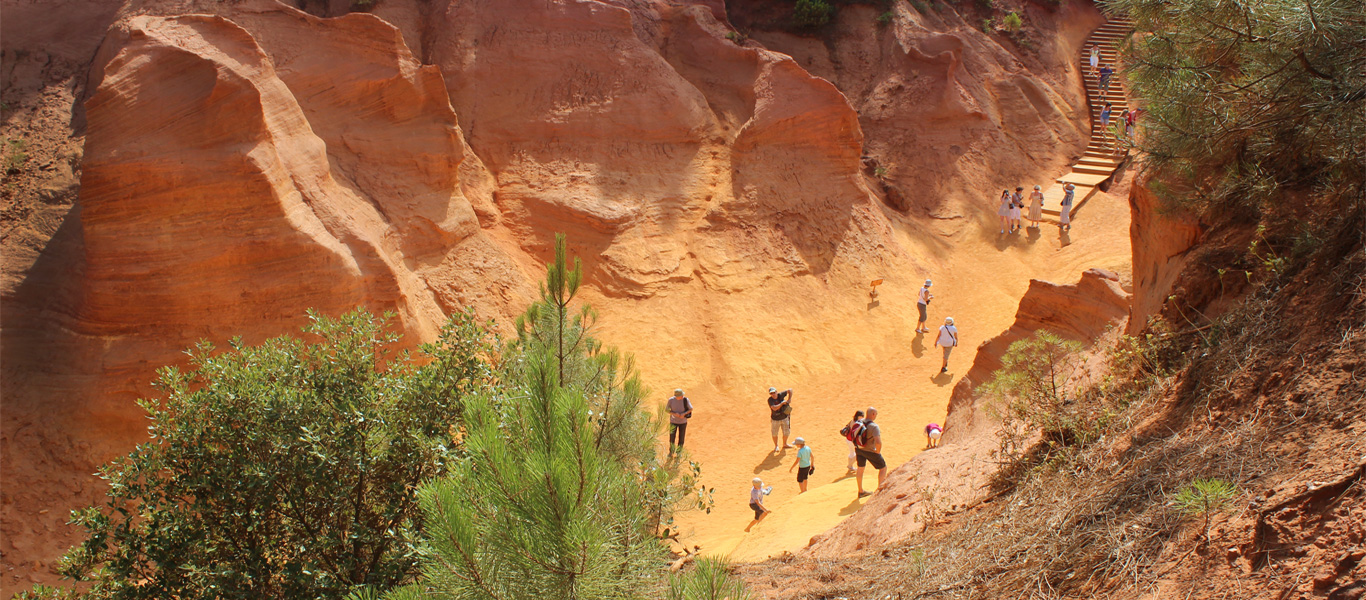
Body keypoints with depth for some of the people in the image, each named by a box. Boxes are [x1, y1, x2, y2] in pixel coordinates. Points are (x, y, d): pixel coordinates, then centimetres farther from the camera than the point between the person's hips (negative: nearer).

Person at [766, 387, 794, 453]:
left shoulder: (780, 395, -13)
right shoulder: (770, 400, -22)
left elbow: (790, 390, -5)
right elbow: (774, 408, -37)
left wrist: (789, 399, -13)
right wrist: (782, 403, -31)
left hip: (784, 418, 3)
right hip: (775, 419, -3)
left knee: (786, 432, 16)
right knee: (775, 434, 10)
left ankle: (784, 444, 43)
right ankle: (776, 446, 36)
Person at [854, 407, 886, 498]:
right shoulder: (874, 426, -26)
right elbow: (878, 442, -36)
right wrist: (878, 452, -17)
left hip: (859, 449, 6)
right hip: (870, 451, -6)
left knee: (860, 468, 24)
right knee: (883, 468, 14)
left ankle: (860, 491, 38)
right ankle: (880, 489, 17)